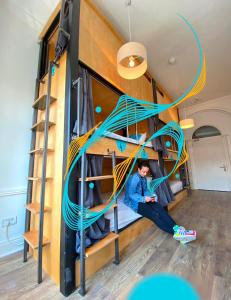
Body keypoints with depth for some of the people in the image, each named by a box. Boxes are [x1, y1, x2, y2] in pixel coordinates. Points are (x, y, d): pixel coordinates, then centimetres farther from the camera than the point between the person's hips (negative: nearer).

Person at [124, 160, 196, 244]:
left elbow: (145, 190, 13)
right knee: (154, 215, -26)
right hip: (135, 202, -7)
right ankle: (176, 233, -29)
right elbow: (131, 195, -19)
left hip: (143, 199, 7)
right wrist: (144, 199, -28)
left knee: (160, 209, -19)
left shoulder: (144, 178, 6)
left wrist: (150, 196, -7)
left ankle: (177, 229, -28)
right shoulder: (134, 178, -20)